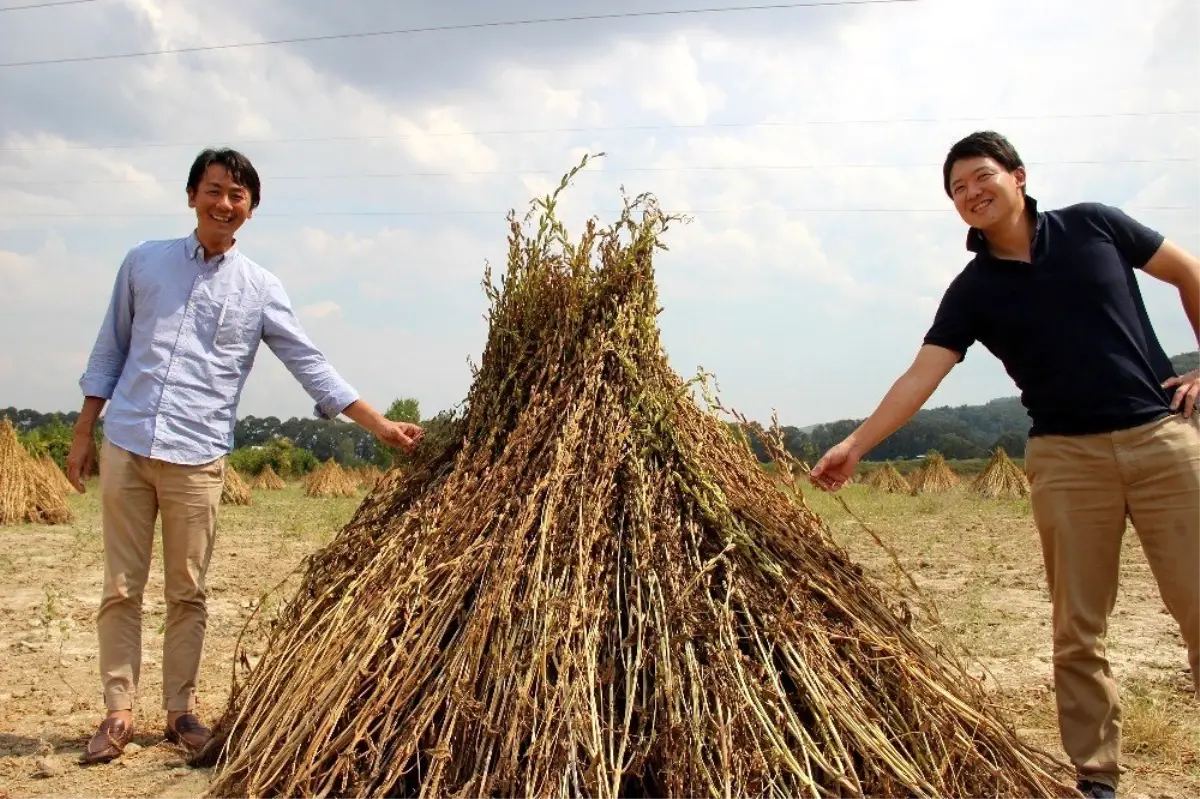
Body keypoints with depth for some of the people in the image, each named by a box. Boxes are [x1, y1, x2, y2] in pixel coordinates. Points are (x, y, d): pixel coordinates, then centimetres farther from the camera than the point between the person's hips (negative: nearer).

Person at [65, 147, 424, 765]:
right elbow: (110, 352, 13)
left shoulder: (260, 290, 4)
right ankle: (118, 714, 17)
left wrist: (380, 425, -4)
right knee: (121, 589, 6)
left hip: (198, 457, -1)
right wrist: (83, 433, 10)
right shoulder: (144, 261, 8)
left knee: (187, 593, 6)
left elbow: (311, 366, 2)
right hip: (125, 446, 1)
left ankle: (180, 710, 21)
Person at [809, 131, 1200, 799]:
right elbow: (922, 375, -5)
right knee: (1079, 630, 1)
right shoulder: (973, 291, 4)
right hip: (1066, 456, 0)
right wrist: (856, 444, -16)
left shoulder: (1093, 225, 4)